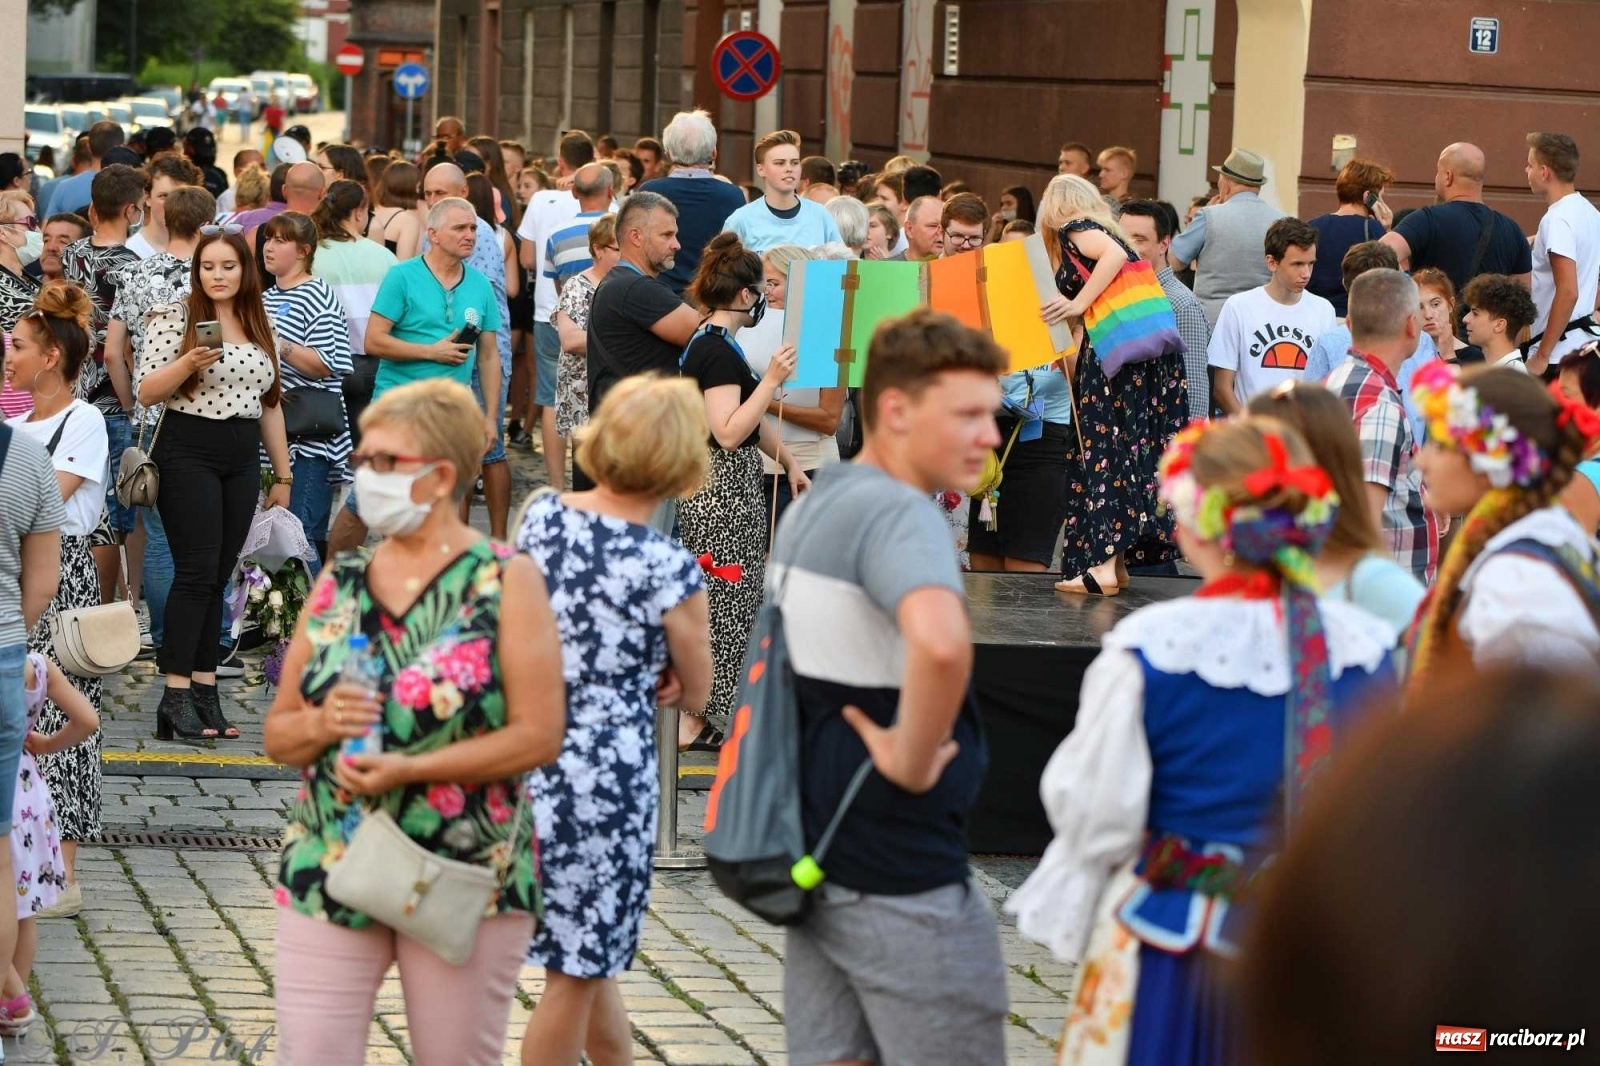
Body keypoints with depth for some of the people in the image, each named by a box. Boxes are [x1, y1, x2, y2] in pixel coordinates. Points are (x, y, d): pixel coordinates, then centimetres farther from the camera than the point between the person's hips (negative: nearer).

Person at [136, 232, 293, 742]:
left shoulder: (261, 327, 14)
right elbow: (147, 392, -7)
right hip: (188, 454, -5)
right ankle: (176, 697, -11)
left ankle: (205, 691, 6)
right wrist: (188, 363, -24)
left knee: (218, 578, 5)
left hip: (242, 460, 6)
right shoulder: (174, 318, -3)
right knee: (197, 572, -12)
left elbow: (270, 404, 19)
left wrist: (282, 474, 18)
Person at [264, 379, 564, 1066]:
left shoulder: (507, 582, -3)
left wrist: (411, 769, -19)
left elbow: (539, 736, -11)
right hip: (329, 874, 3)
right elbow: (277, 734, 12)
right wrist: (320, 725, -11)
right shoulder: (338, 583, 10)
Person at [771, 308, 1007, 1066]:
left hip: (817, 855, 9)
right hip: (899, 874, -9)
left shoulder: (811, 508, 11)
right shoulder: (898, 514, -20)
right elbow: (941, 644, -41)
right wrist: (912, 760, -25)